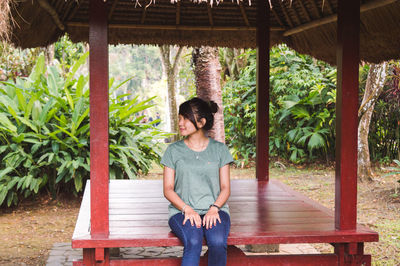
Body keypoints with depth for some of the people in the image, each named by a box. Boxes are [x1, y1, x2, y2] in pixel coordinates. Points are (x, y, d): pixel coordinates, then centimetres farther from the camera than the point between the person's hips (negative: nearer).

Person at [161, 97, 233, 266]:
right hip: (182, 211, -1)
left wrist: (214, 208, -12)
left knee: (218, 243, -31)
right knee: (193, 243, -33)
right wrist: (187, 209, -13)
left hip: (214, 209, 1)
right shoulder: (174, 150, 8)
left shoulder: (219, 149, 10)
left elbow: (225, 187, 7)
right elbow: (168, 189, 4)